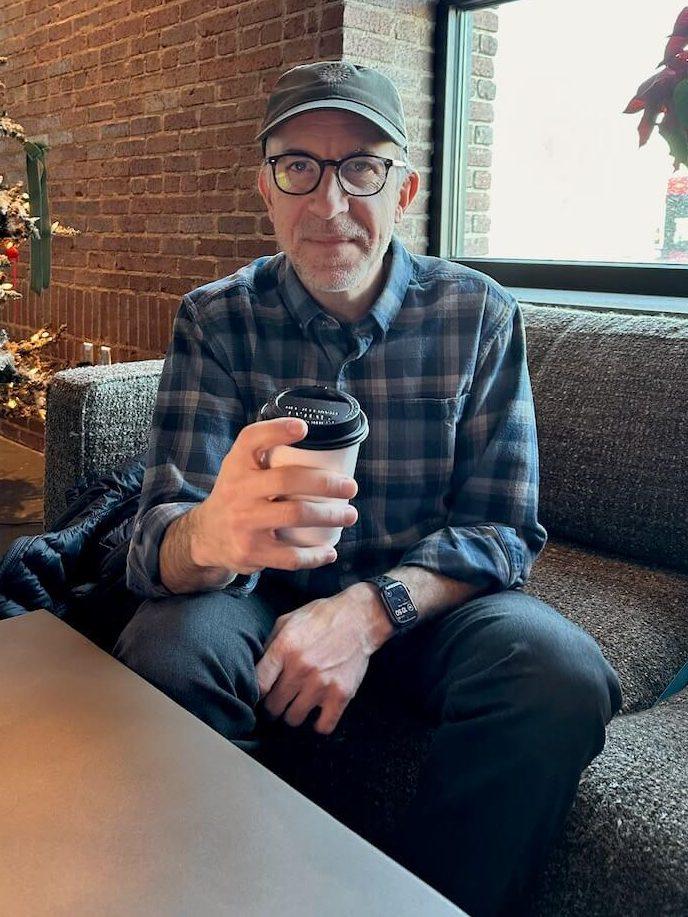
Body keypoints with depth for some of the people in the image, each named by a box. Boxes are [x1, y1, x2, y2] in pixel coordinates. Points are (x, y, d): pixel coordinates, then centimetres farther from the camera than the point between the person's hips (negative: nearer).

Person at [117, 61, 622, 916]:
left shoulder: (481, 315, -9)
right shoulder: (216, 319, -10)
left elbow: (502, 530, -9)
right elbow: (163, 541, -20)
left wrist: (372, 609, -28)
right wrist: (212, 534, -46)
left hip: (428, 596, 1)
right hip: (266, 590, 0)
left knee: (563, 677, -28)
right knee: (159, 658, -30)